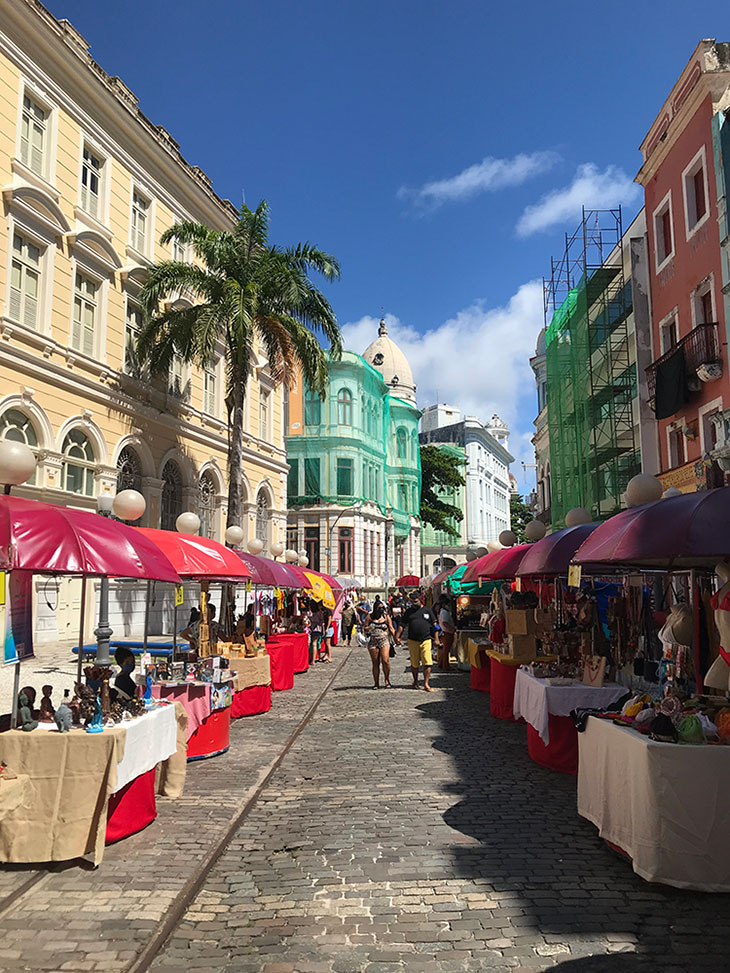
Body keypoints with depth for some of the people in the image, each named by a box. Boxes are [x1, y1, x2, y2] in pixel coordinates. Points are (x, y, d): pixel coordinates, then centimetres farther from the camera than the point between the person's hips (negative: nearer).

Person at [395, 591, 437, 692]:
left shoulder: (427, 610, 7)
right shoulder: (408, 611, 9)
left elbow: (434, 625, 9)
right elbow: (401, 625, 9)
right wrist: (397, 637, 0)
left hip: (426, 640, -1)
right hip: (412, 641, 1)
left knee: (427, 663, -10)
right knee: (414, 664, 9)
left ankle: (426, 684, -4)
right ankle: (415, 681, 29)